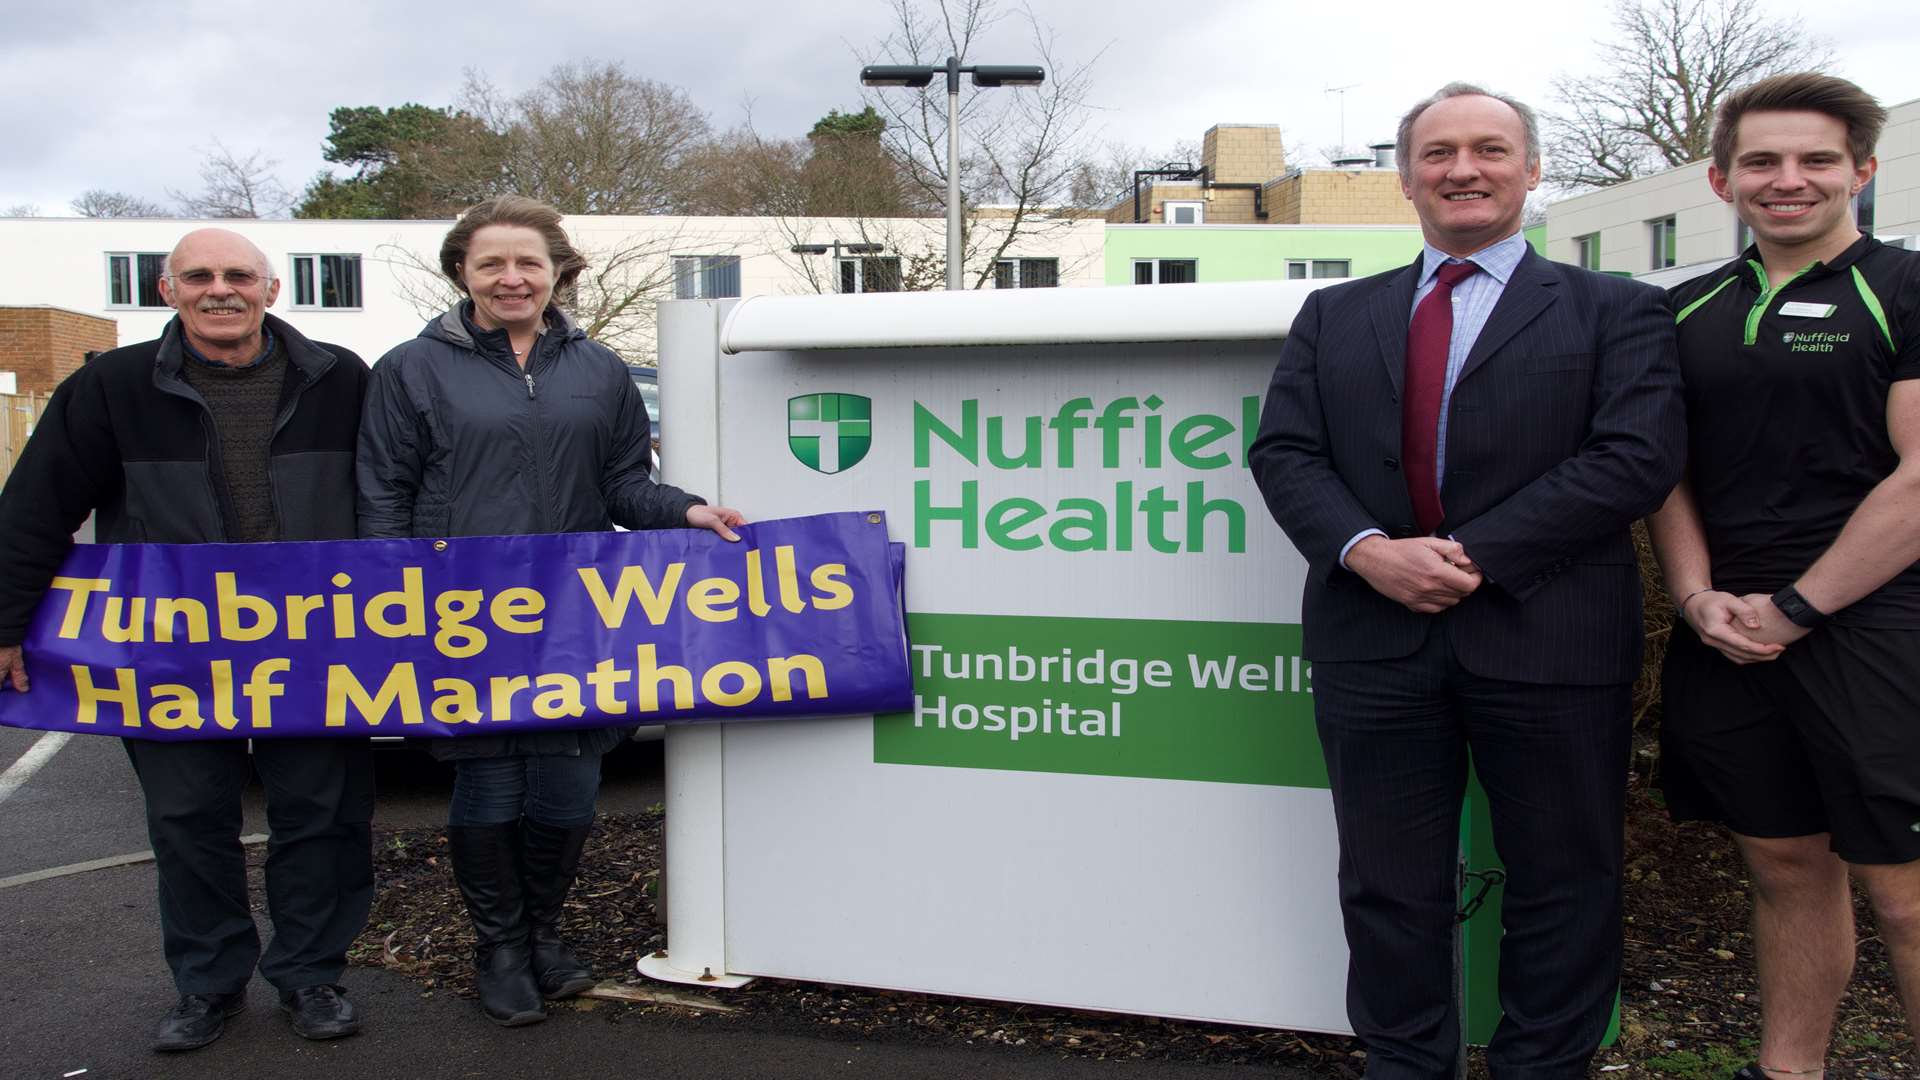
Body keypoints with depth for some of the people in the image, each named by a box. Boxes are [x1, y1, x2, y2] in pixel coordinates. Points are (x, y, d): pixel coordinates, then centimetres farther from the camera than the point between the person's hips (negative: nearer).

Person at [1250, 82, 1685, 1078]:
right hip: (1375, 638, 2)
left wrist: (1472, 553, -16)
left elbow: (1637, 455, -9)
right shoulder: (1334, 316, 13)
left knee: (1562, 884, 9)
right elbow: (1284, 450, 4)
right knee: (1388, 883, 11)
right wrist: (1364, 548, -15)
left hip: (1546, 639, -2)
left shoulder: (1614, 312, 4)